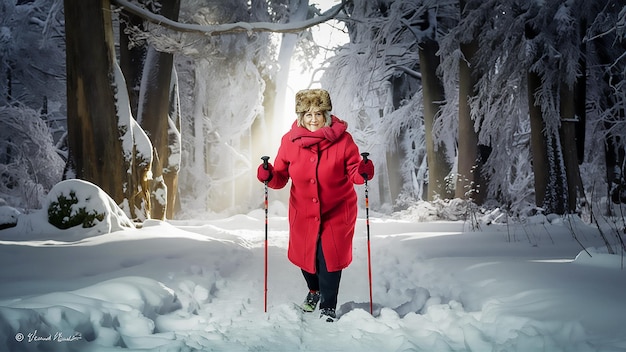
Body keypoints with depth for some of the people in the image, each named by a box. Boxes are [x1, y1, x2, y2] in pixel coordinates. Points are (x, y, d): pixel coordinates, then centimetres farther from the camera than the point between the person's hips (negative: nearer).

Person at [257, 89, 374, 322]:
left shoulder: (342, 139, -13)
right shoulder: (290, 140, -7)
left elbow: (353, 171, -9)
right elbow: (281, 177, -2)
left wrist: (363, 172, -30)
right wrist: (269, 176, -23)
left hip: (336, 212, -3)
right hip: (303, 212, 3)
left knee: (330, 259, 1)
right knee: (305, 256, 16)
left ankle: (328, 307, 25)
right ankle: (314, 290, 50)